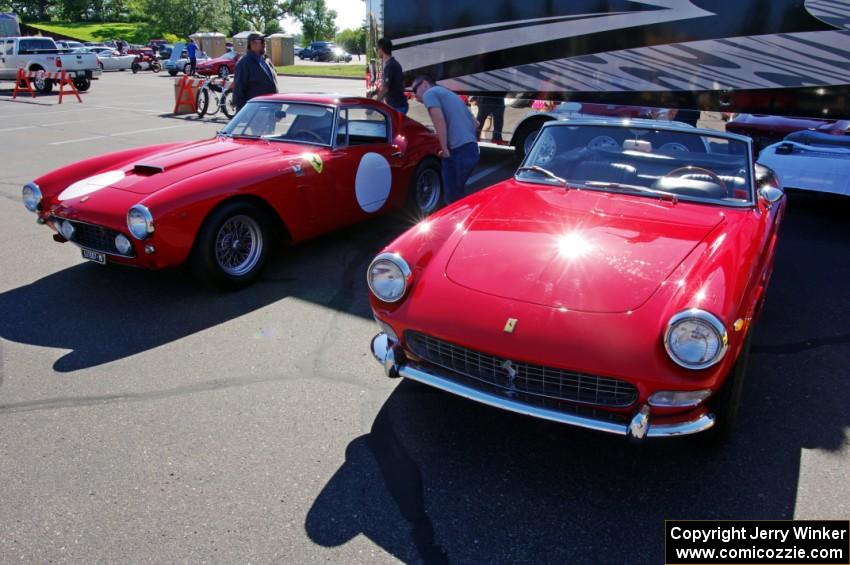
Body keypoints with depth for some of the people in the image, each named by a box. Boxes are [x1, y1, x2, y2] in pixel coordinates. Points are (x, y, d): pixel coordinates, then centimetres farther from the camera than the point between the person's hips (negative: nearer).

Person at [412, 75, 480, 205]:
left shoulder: (429, 93, 3)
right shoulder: (450, 95, 29)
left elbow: (439, 120, -15)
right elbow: (475, 123, 31)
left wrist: (444, 149, -10)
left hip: (458, 150, -9)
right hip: (471, 149, 9)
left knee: (453, 198, -3)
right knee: (456, 194, 18)